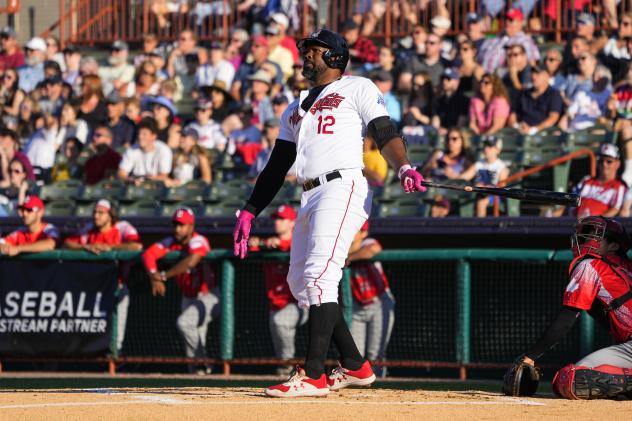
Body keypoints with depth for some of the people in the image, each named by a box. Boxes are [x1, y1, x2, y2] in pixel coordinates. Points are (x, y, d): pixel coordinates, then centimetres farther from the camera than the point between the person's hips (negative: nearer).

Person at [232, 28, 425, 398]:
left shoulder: (357, 89, 8)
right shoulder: (296, 109, 28)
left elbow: (385, 133, -5)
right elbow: (277, 166, 28)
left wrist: (404, 168, -24)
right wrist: (250, 212, 21)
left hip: (343, 187, -9)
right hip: (310, 198, 9)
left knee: (319, 275, -20)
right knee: (300, 283, 9)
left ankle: (313, 375, -25)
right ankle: (355, 366, 16)